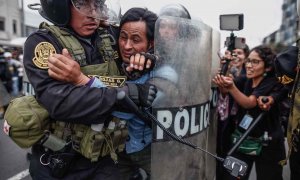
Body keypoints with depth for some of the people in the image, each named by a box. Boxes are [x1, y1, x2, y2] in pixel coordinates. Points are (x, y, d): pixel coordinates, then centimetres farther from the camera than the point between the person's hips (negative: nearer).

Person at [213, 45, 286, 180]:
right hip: (241, 140, 5)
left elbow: (249, 103, -30)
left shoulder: (272, 84, -15)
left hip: (266, 146, -4)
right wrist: (223, 83, -27)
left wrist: (231, 88, -48)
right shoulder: (246, 81, 3)